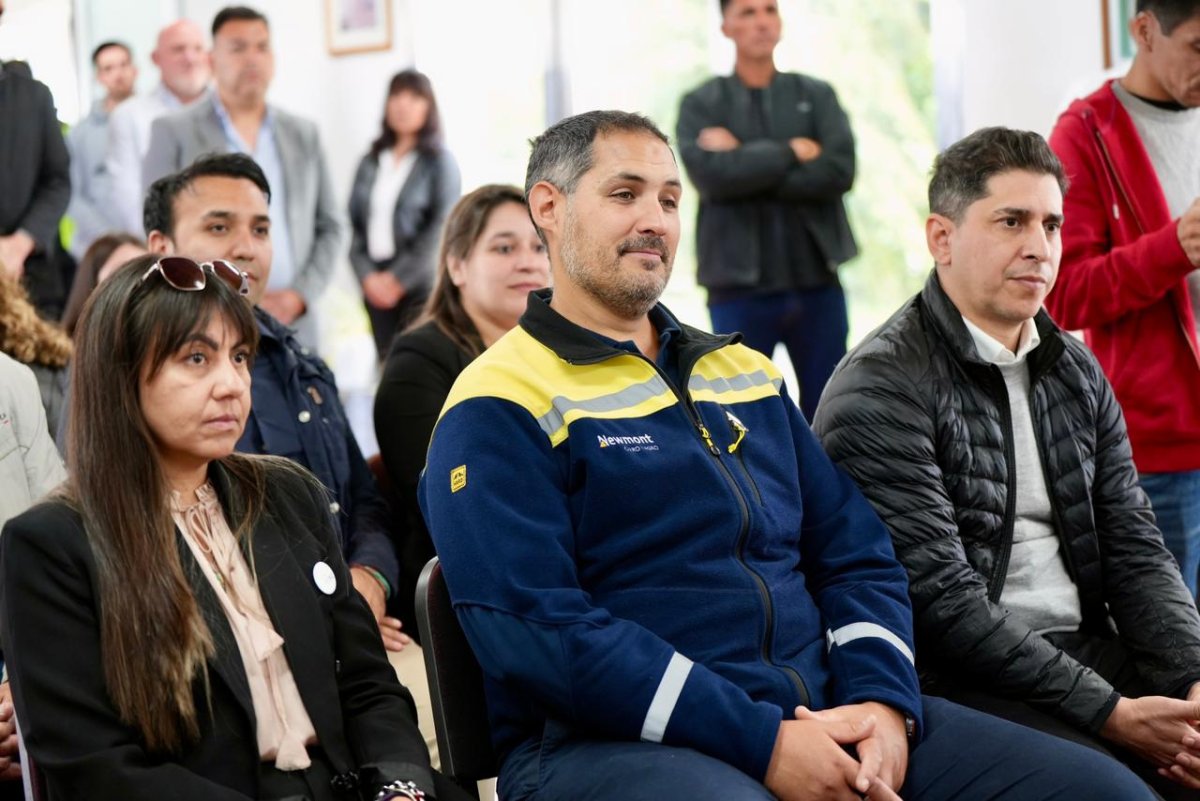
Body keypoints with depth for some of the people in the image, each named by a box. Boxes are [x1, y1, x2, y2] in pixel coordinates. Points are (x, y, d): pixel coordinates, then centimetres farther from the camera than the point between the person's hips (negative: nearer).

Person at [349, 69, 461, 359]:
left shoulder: (440, 161, 2)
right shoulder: (371, 162, 15)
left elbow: (441, 227, -7)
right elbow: (355, 224, 11)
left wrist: (399, 278, -9)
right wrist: (367, 276, -3)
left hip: (421, 284, -4)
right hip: (376, 287, 4)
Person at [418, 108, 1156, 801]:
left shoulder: (744, 373, 21)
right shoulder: (499, 410, -1)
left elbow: (856, 553, 17)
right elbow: (537, 627, -13)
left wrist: (884, 702, -3)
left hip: (819, 711, 7)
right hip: (617, 738, -6)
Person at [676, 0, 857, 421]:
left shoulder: (816, 96, 9)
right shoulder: (701, 104, 4)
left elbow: (840, 170, -8)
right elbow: (713, 175, -15)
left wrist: (747, 164, -10)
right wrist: (792, 153, -9)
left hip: (817, 284, 2)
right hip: (740, 288, -2)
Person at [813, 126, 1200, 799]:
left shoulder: (1077, 372, 15)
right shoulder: (879, 390, -9)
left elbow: (1133, 547, 12)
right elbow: (940, 600, -15)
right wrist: (1111, 713, -18)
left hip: (1092, 651, 7)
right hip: (961, 685, -7)